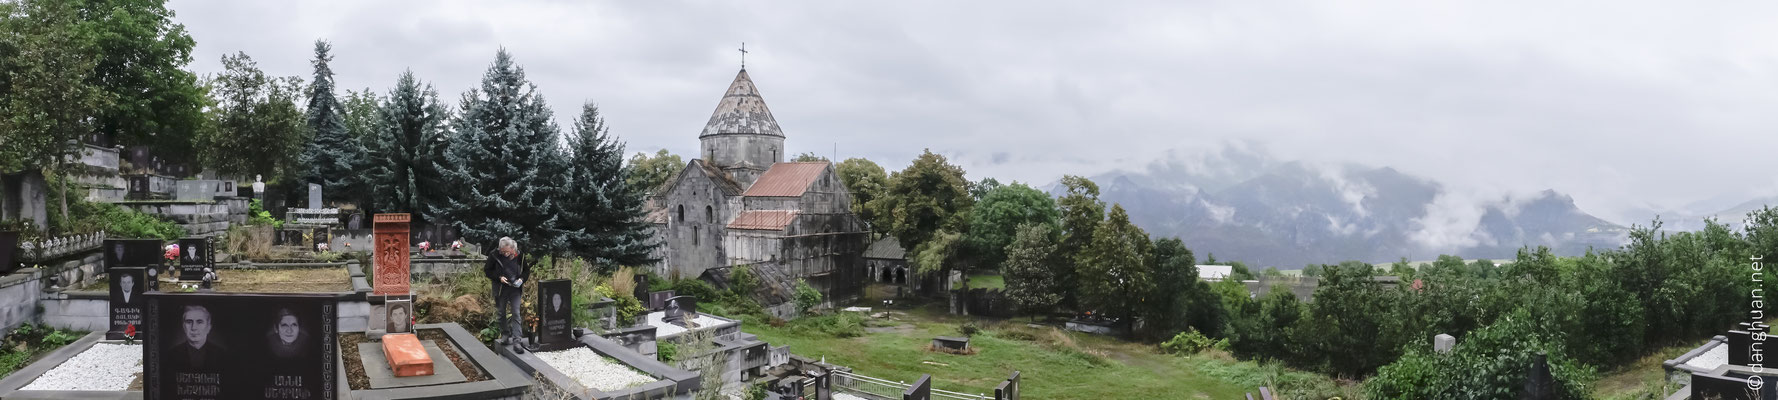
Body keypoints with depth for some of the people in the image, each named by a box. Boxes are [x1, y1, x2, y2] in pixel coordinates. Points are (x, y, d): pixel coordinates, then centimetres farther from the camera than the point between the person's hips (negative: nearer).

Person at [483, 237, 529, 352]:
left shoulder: (519, 256, -5)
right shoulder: (494, 255, -9)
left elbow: (526, 270, 8)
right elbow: (487, 270, -1)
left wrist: (521, 279, -12)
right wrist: (499, 277, -16)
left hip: (515, 289, 0)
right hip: (500, 289, 0)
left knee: (516, 314, -7)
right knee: (501, 312, 13)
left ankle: (516, 340, -10)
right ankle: (504, 334, 31)